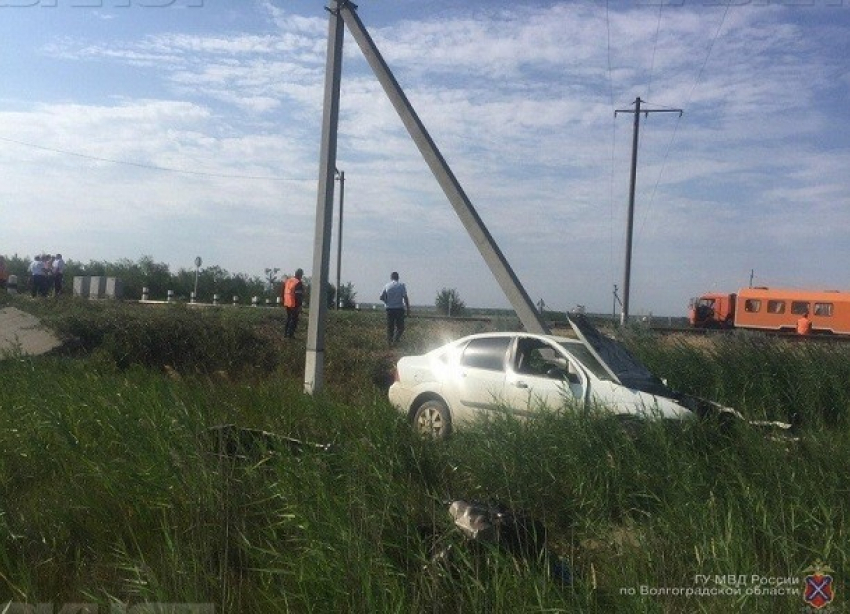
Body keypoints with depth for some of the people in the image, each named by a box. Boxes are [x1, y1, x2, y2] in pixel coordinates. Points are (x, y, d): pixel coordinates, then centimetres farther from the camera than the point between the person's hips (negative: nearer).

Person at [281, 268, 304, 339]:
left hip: (287, 303, 8)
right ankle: (290, 335, 0)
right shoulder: (298, 283, -16)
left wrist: (284, 300, 21)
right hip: (294, 304, -7)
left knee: (288, 318, 20)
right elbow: (298, 296, -20)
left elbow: (282, 292, 13)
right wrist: (299, 306, -15)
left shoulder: (287, 280, 9)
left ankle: (285, 333, 22)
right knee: (294, 320, 2)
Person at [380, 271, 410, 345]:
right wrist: (408, 309, -5)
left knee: (390, 327, 11)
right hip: (399, 309, -2)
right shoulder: (402, 285, -3)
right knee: (400, 327, 7)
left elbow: (381, 297, 1)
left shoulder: (387, 286, 3)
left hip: (389, 309, 2)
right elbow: (405, 297, -9)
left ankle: (389, 341, 8)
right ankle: (395, 339, -11)